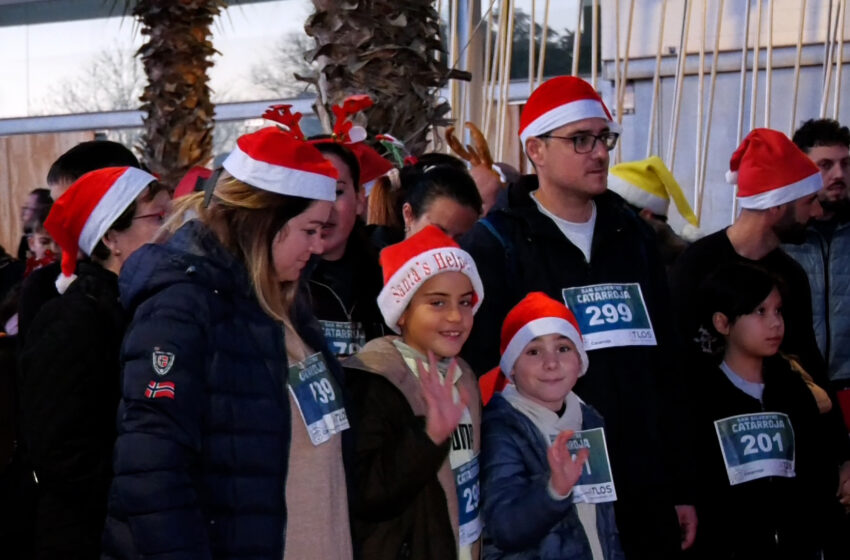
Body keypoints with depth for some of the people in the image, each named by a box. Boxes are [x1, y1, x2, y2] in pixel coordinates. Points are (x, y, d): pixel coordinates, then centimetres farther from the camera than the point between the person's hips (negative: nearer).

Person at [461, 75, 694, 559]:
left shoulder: (633, 235, 12)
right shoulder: (494, 246, -5)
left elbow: (664, 364, 14)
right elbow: (480, 374, -9)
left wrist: (680, 486, 13)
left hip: (645, 496, 5)